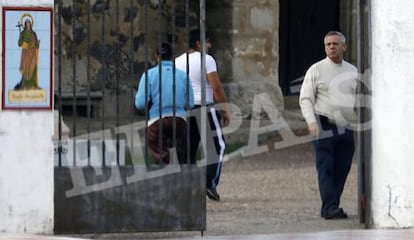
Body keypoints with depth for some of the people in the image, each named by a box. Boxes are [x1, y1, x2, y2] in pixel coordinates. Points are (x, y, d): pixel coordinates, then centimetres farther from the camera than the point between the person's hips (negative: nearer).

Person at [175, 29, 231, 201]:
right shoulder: (206, 60, -7)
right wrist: (225, 109, -7)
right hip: (204, 108, -6)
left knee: (188, 150, 9)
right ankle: (210, 183, -14)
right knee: (216, 146, 1)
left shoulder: (178, 62, 12)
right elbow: (216, 87, -12)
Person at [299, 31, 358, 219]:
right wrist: (311, 121, -16)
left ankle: (329, 207, 9)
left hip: (347, 128, 4)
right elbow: (305, 99, -1)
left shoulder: (352, 71, 14)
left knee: (342, 169, 3)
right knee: (326, 168, -9)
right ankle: (330, 208, -15)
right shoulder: (316, 70, 2)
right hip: (325, 126, -4)